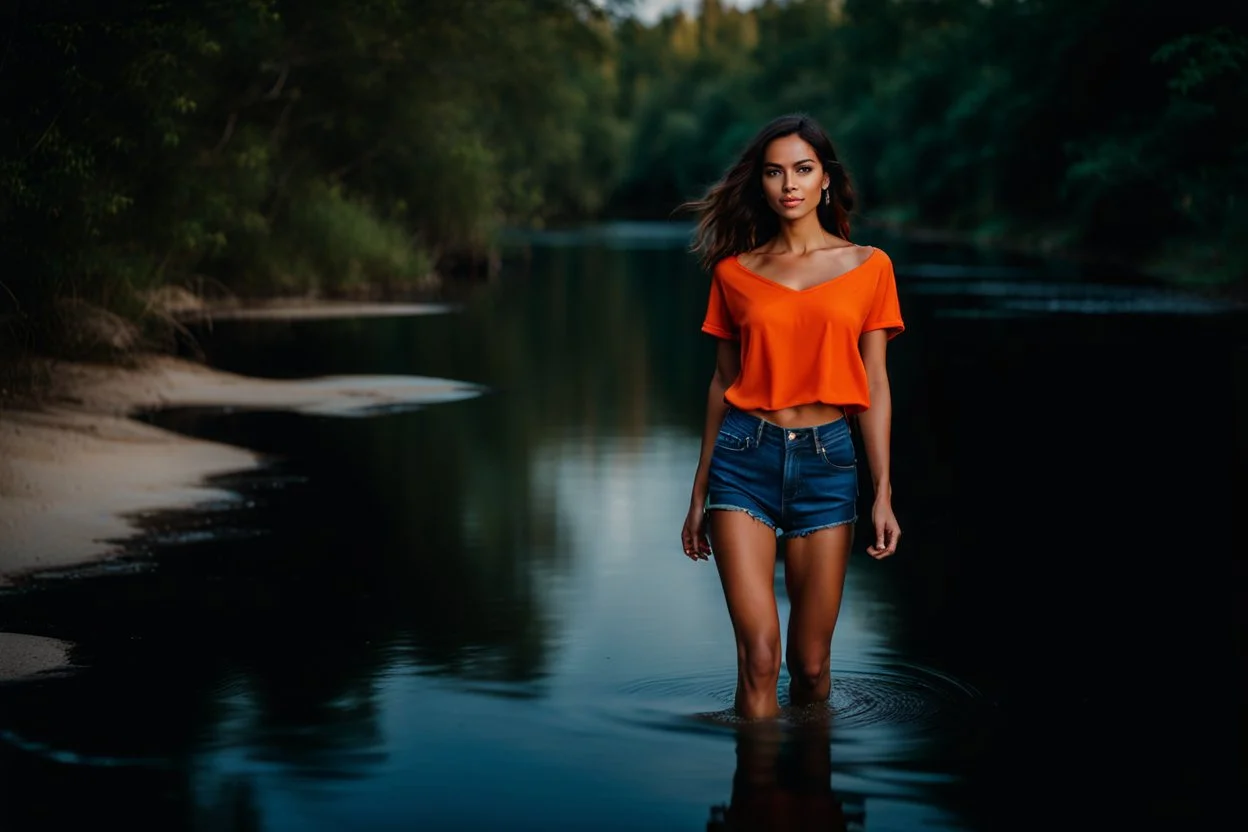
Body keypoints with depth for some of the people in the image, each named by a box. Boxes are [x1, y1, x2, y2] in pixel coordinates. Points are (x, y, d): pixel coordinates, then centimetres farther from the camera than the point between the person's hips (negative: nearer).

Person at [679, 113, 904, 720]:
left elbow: (875, 386, 5)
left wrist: (883, 495, -2)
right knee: (759, 653, -11)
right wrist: (699, 493, 12)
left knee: (811, 663, 4)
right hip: (745, 457, 0)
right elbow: (723, 382, 11)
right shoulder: (735, 271, 7)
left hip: (827, 462, 0)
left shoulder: (868, 267, 6)